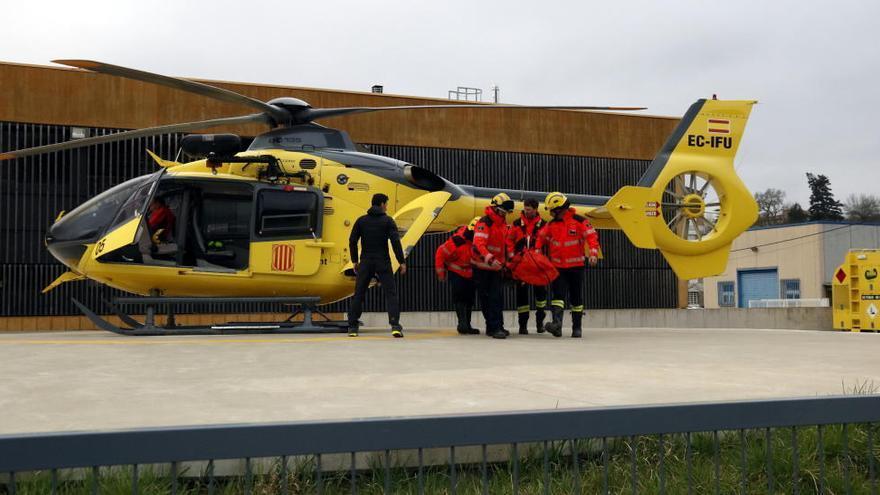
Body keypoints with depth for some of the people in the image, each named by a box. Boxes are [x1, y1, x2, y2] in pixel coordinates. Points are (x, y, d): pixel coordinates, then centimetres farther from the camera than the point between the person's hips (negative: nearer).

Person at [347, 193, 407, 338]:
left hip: (365, 262, 3)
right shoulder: (387, 221, -2)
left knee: (359, 294, 10)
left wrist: (355, 260, 14)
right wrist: (402, 262, -8)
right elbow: (395, 242, -11)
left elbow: (352, 241, 5)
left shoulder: (361, 220, 6)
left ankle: (352, 327, 10)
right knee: (391, 293, -1)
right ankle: (395, 326, -14)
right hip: (383, 262, -3)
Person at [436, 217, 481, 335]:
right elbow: (440, 253, -17)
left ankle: (466, 325, 16)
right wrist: (441, 272, -10)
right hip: (456, 272, -6)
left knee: (469, 299, 7)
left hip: (470, 273, 6)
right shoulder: (458, 241, -27)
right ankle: (462, 323, -15)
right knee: (459, 297, -16)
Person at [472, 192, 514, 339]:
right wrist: (489, 259, -41)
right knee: (486, 298, -1)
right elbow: (478, 244, -29)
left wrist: (504, 262, 23)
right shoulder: (485, 222, -18)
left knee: (497, 298, 4)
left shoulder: (503, 223, 11)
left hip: (495, 267, 7)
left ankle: (496, 326, 10)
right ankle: (493, 327, -1)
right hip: (481, 266, -7)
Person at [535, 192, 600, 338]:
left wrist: (593, 253, -22)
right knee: (558, 294, -13)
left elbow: (592, 236, -11)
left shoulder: (579, 221, -8)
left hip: (576, 265, -3)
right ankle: (557, 323, -25)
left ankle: (577, 327, 16)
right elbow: (541, 237, 20)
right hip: (558, 266, 3)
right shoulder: (551, 224, 7)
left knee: (576, 297, 7)